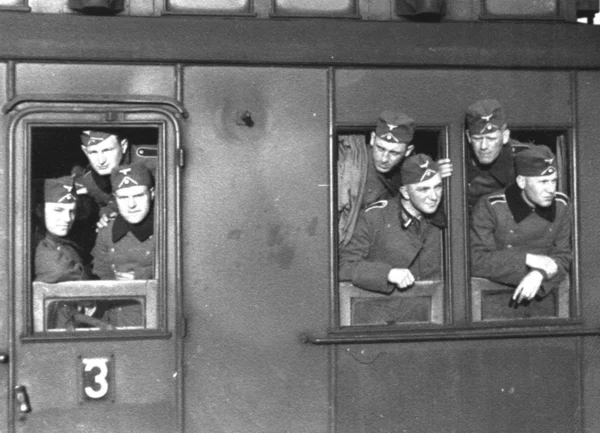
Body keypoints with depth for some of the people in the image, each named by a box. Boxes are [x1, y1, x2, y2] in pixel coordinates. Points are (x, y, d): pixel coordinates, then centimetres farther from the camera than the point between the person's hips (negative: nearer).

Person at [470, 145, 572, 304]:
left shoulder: (561, 205, 2)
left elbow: (563, 256, 5)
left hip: (542, 294, 3)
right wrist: (527, 259, -19)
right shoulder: (489, 207, -11)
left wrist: (540, 273, -17)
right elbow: (475, 261, -15)